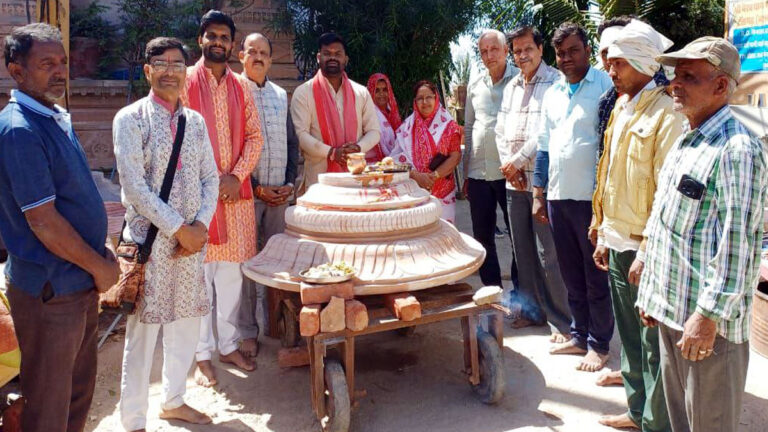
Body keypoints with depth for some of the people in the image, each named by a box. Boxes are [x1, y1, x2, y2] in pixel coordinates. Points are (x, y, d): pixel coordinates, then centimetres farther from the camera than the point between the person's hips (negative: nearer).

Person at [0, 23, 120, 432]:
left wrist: (102, 252, 9)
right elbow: (42, 221, -22)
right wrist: (100, 267, -12)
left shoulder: (56, 118, 9)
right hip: (50, 290, -9)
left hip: (79, 281, 9)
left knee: (80, 387, 22)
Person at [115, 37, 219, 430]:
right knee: (143, 332, 2)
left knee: (187, 326, 14)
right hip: (149, 239, -5)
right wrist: (179, 229, -14)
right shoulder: (130, 119, -6)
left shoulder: (195, 121, 10)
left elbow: (210, 178, 9)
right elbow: (134, 186, -14)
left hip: (192, 239, 5)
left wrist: (201, 226, -6)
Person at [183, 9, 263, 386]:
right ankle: (202, 354, 13)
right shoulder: (185, 81, -1)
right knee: (199, 271, 1)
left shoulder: (241, 86, 11)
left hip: (236, 192, 4)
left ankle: (228, 345, 24)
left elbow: (254, 136, 8)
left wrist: (236, 176, -6)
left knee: (232, 270, 10)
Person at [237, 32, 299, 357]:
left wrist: (290, 182, 3)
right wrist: (256, 187, -11)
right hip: (247, 191, -4)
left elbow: (292, 142, 16)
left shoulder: (281, 95, 14)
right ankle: (248, 331, 11)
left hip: (280, 192, 5)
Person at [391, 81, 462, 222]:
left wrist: (433, 176, -12)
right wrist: (416, 175, -14)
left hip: (442, 191, -1)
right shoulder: (407, 126, 8)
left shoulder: (448, 125, 5)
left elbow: (455, 157, -2)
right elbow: (398, 157, 0)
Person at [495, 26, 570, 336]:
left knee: (548, 255, -5)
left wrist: (518, 161, -11)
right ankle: (532, 310, 27)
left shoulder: (555, 83, -7)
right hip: (514, 182, 7)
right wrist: (508, 165, 0)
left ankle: (561, 321, 6)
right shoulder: (511, 87, 17)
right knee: (523, 251, 13)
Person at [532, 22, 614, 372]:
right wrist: (538, 195, 13)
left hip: (592, 198, -6)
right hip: (558, 197, 6)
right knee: (571, 274, 15)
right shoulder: (552, 94, 13)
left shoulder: (606, 86, -7)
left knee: (596, 276, 5)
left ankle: (599, 344, 19)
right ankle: (579, 336, 29)